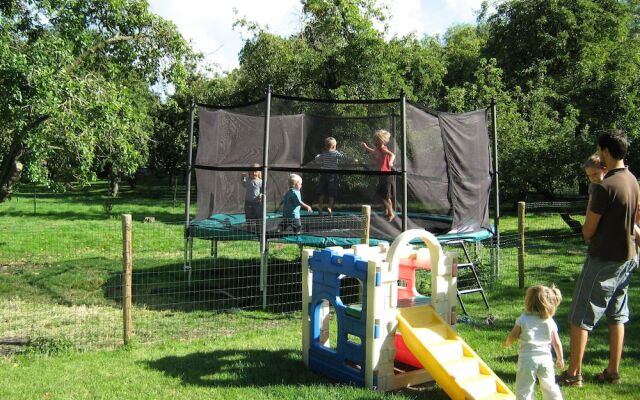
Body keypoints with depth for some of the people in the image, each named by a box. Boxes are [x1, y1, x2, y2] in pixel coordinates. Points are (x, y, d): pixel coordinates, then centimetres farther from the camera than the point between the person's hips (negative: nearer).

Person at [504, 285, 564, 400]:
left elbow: (511, 337, -3)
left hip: (527, 359, -3)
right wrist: (560, 359, 19)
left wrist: (507, 343, 20)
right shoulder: (550, 321, 1)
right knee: (550, 386, 21)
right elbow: (557, 343, 5)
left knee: (524, 390, 4)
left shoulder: (523, 319, -8)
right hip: (546, 359, 4)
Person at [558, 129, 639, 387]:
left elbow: (588, 230, -14)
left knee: (580, 317, 0)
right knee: (617, 316, 15)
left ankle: (573, 374, 5)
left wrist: (588, 237, 6)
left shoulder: (604, 187, -22)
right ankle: (613, 372, 22)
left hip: (603, 259, -9)